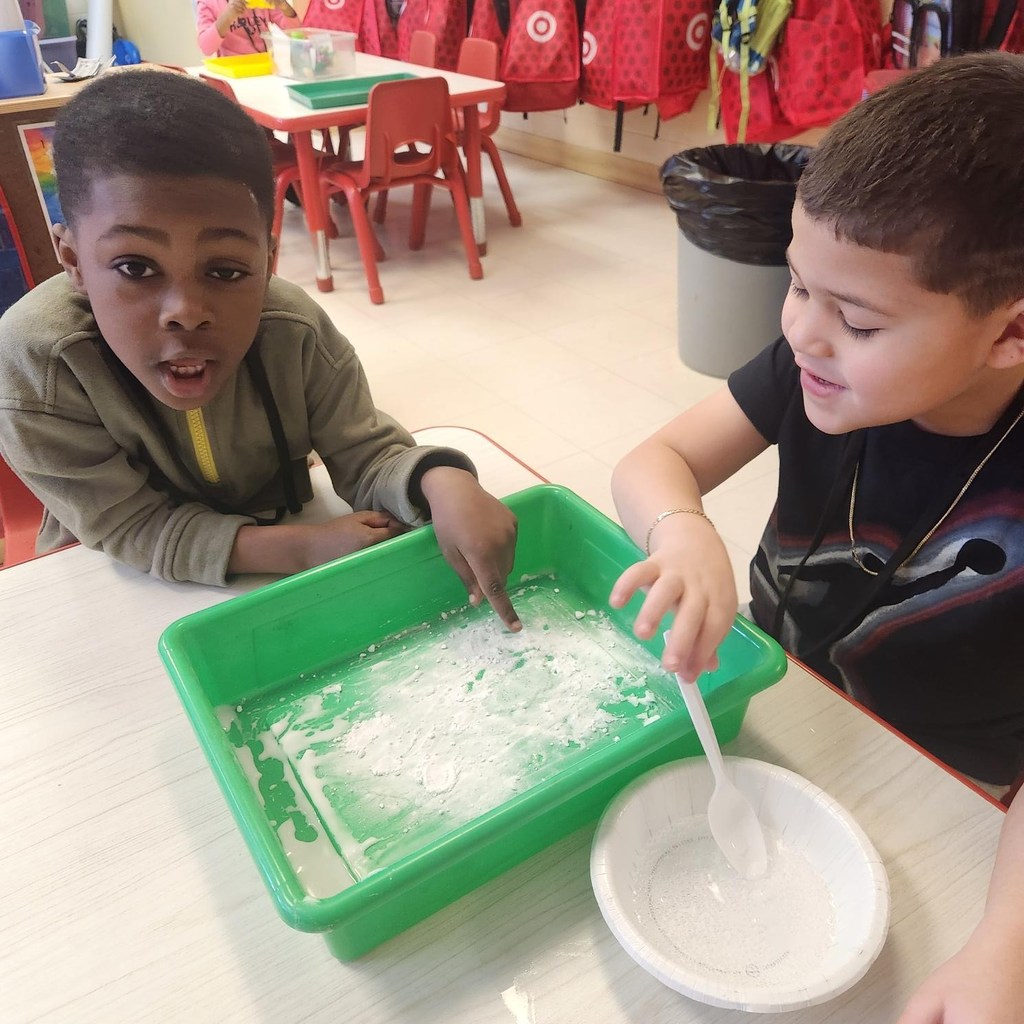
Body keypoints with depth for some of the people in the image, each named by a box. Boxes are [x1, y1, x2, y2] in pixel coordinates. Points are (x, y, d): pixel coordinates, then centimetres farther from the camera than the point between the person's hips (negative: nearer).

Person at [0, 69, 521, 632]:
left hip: (284, 539, 3)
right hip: (122, 587, -2)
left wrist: (440, 480, -40)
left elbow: (365, 457, -16)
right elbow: (132, 527, -23)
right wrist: (303, 548, -34)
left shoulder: (296, 330, -23)